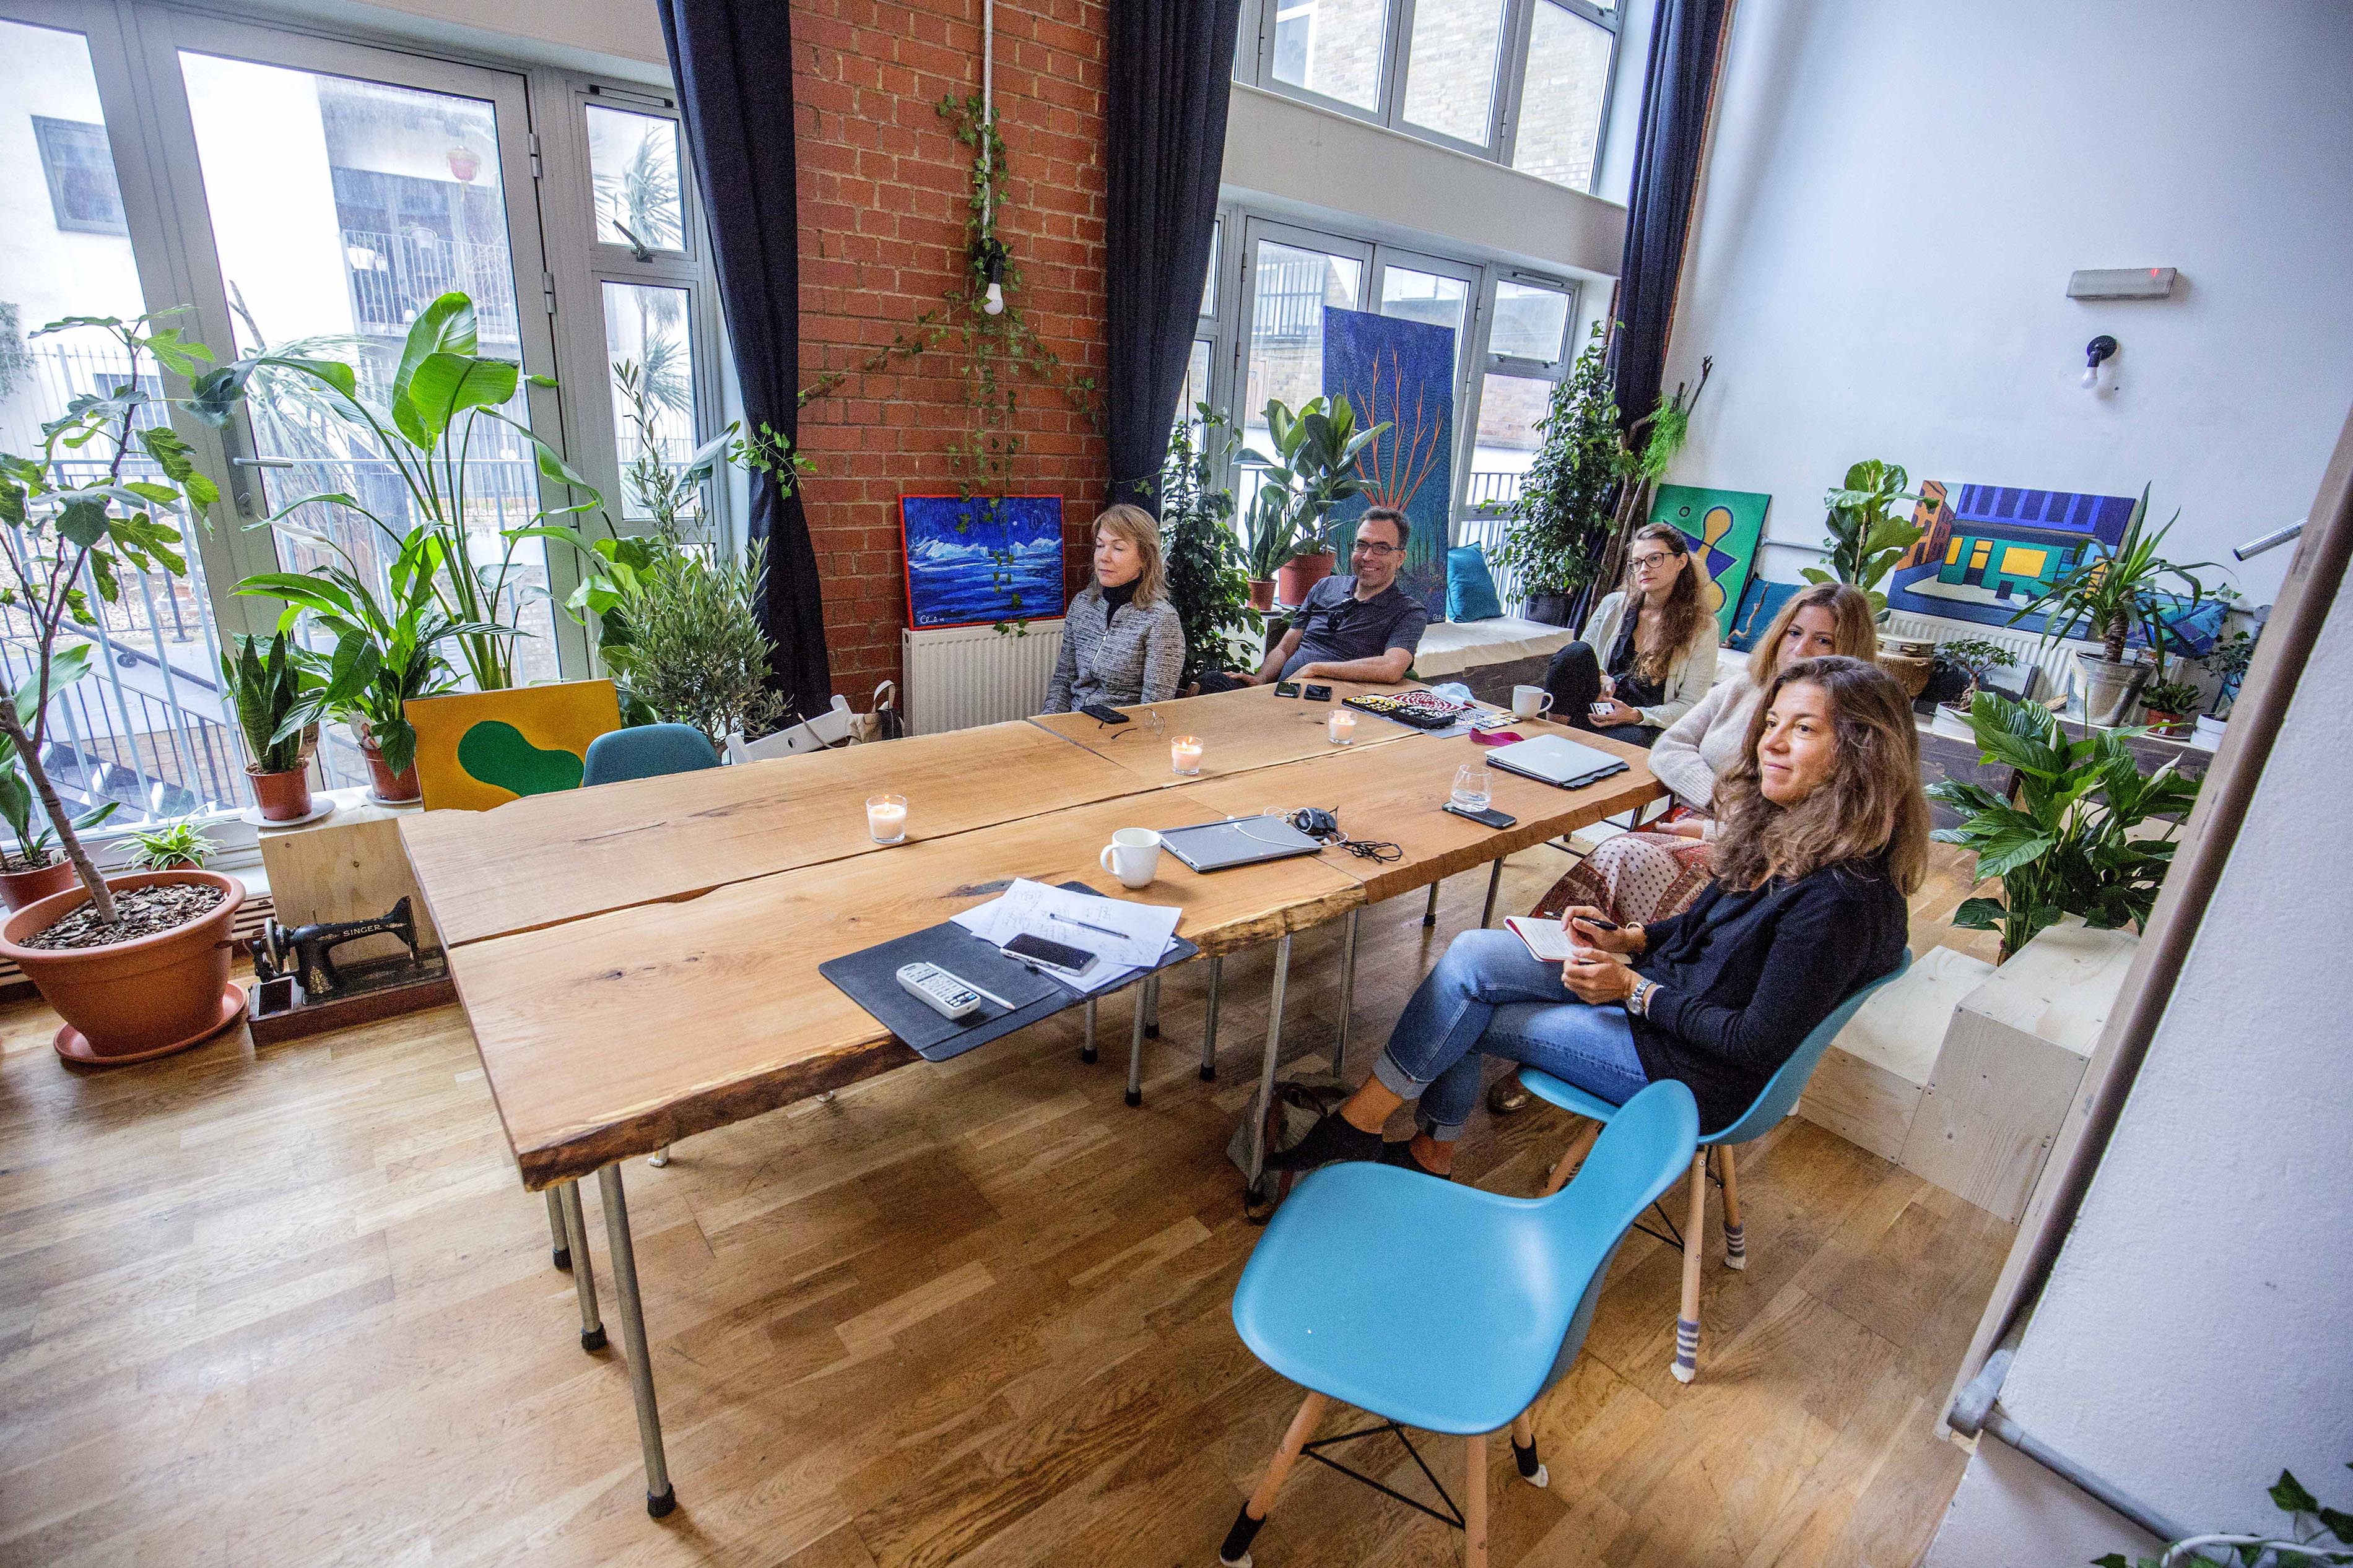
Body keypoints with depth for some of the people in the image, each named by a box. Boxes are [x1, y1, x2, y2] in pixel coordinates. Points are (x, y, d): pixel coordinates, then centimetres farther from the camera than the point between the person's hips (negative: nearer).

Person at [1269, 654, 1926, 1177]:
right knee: (1470, 956, -9)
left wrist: (1635, 990, -18)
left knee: (1462, 1014, -13)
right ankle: (1431, 1147, 4)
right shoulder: (1779, 829, 1)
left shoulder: (1842, 895, -25)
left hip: (1692, 1067, -8)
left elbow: (1758, 1045, -23)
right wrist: (1627, 940, 2)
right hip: (1657, 986, 8)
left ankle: (1358, 1121, 9)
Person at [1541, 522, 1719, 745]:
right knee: (1576, 651, -25)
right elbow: (1578, 659, 17)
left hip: (1645, 726, -3)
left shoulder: (1702, 627, 3)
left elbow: (1688, 705, 1)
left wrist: (1636, 716, -15)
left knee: (1635, 738, -41)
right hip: (1598, 711, 3)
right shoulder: (1614, 605, 10)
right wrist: (1597, 678, -7)